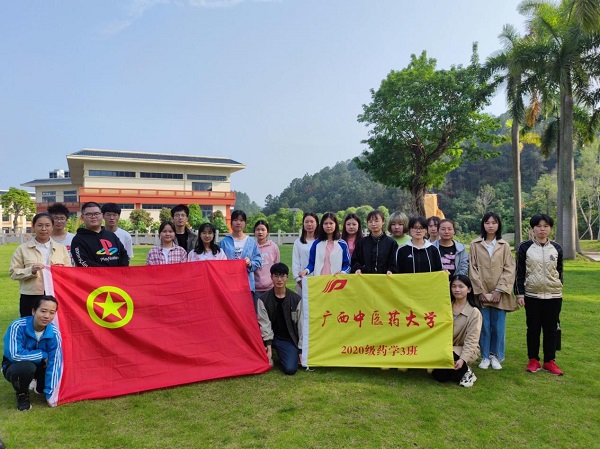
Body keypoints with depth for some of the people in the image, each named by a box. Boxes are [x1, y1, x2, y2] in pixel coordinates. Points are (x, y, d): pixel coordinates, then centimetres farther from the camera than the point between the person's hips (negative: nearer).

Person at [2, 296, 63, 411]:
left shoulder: (54, 333, -21)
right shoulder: (18, 326, -29)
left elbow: (54, 363, -20)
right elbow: (15, 355, -34)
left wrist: (50, 393, -22)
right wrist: (43, 355, -24)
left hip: (37, 368, 4)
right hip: (14, 367, -3)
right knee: (25, 366, -37)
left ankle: (37, 385, 19)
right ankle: (22, 395, -5)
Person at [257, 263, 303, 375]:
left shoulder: (296, 299, -4)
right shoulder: (263, 299, -5)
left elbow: (301, 325, -2)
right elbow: (264, 324, -11)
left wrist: (301, 350, -4)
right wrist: (269, 347, -21)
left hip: (289, 339, -1)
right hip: (271, 337, 1)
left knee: (290, 369, -22)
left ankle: (280, 354, 13)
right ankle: (269, 356, 0)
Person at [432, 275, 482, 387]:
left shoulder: (474, 312, -11)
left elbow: (471, 340, -17)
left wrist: (463, 359, -29)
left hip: (466, 350, -4)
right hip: (446, 348, 4)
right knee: (439, 376, -18)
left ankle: (465, 372, -6)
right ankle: (457, 371, 13)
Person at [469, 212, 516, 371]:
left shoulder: (504, 246, 4)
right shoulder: (475, 245, 2)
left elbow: (509, 270, 0)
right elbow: (472, 269, 0)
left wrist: (499, 290, -9)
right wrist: (480, 291, -7)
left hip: (499, 294, 1)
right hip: (481, 293, 0)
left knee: (498, 327, 5)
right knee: (484, 326, 4)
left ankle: (496, 356, 20)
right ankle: (485, 356, 17)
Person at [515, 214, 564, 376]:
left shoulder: (557, 248, 4)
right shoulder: (525, 247, -2)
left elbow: (560, 271, 13)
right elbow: (519, 272, -1)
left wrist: (558, 287, 12)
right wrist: (519, 293, -4)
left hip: (553, 295, 2)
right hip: (532, 295, -1)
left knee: (551, 329, 7)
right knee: (533, 328, 6)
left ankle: (550, 361, 19)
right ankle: (533, 360, 18)